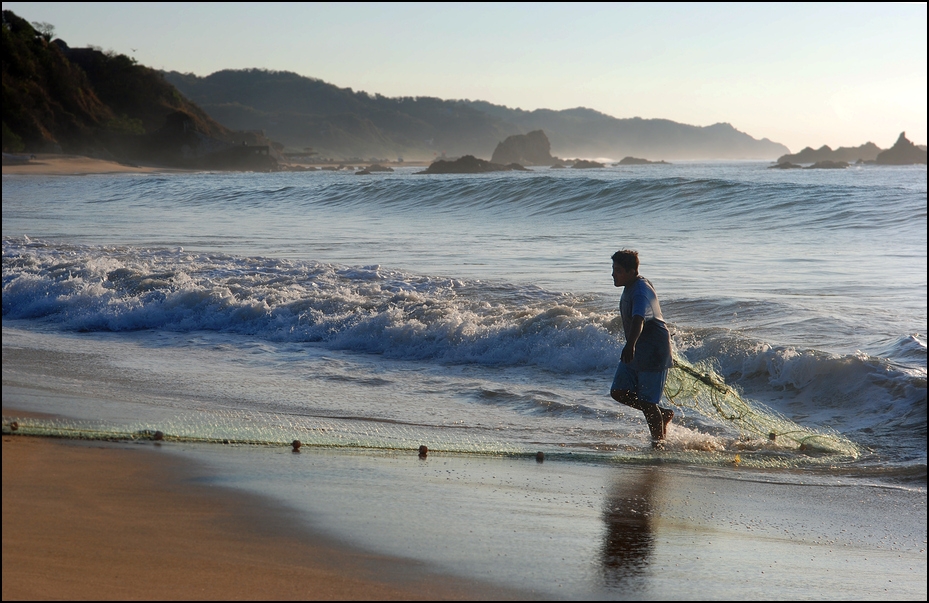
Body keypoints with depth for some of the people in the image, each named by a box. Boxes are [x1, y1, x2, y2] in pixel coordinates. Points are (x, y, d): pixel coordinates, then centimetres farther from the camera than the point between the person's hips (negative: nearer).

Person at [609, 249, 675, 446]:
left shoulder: (641, 292, -24)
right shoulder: (631, 287, 8)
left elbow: (638, 321, -43)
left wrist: (630, 345, -58)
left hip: (653, 352, -10)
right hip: (636, 351, 10)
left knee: (647, 402, -5)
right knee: (619, 392, 6)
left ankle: (658, 441, 12)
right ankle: (663, 414, 22)